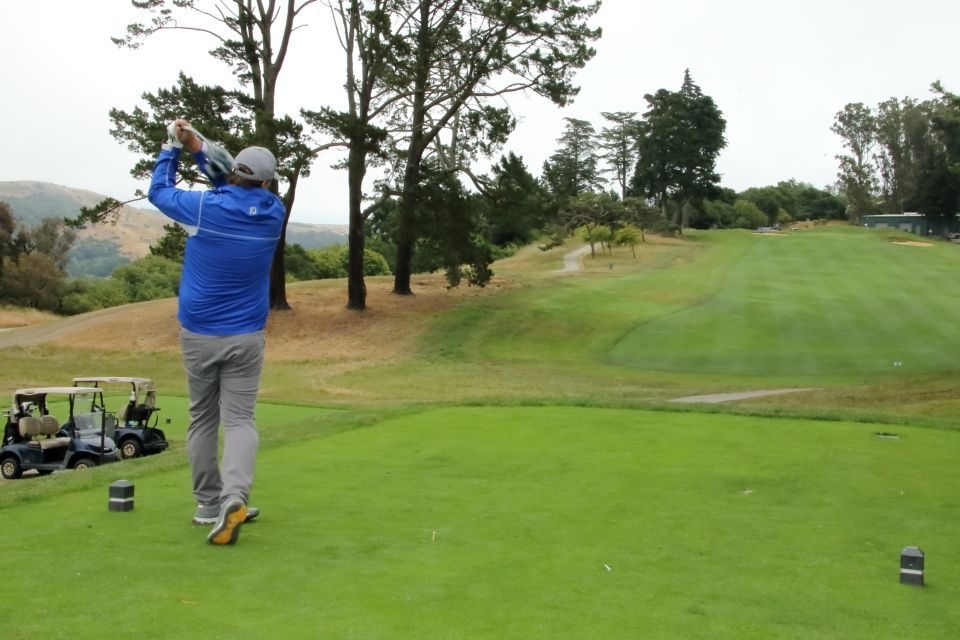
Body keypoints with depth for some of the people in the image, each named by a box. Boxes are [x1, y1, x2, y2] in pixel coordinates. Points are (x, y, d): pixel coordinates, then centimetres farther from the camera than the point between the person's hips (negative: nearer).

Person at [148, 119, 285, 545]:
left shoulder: (204, 207, -10)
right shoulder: (273, 213, -4)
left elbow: (158, 191, 9)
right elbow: (240, 193, 15)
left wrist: (173, 146, 19)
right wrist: (199, 148, 9)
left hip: (198, 335, 0)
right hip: (245, 338, 0)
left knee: (203, 419, 14)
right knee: (240, 419, -1)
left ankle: (209, 505, 18)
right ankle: (234, 497, -23)